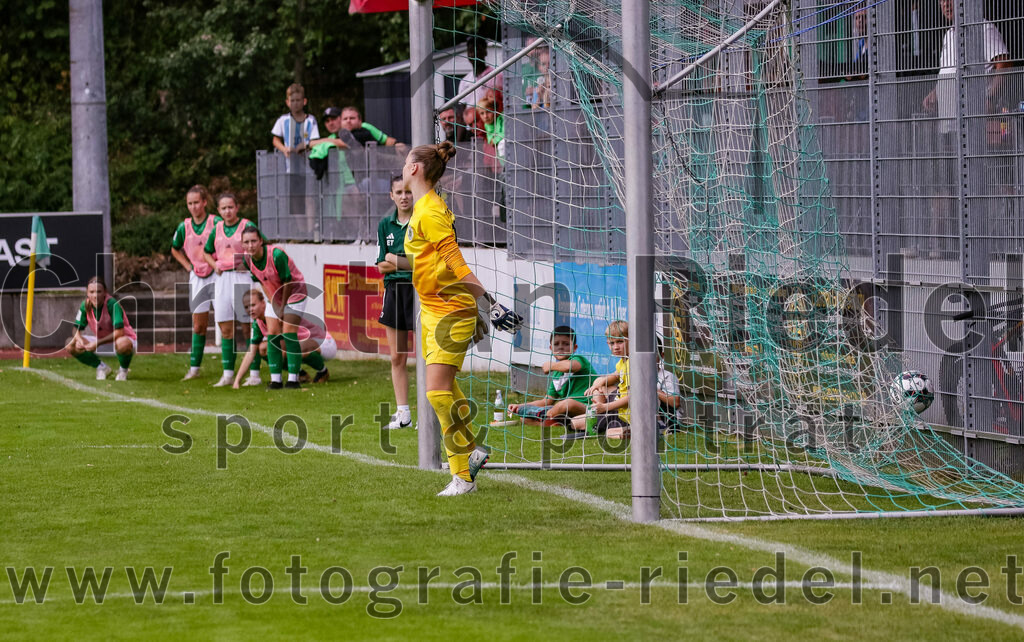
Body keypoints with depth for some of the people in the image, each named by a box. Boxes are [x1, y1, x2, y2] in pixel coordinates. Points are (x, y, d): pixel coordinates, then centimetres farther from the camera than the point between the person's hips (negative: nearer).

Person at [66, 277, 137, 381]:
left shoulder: (112, 304, -26)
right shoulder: (86, 305, -10)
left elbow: (119, 332, -32)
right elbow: (77, 328, -1)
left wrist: (97, 343, -35)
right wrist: (78, 338, -25)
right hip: (101, 342, 6)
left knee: (122, 343, -43)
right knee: (71, 345, -12)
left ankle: (123, 370, -8)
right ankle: (101, 368, 8)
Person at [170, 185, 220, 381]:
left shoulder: (216, 223, -10)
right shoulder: (184, 227, 4)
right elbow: (175, 249, 21)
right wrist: (188, 266, 9)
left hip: (216, 276, -4)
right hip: (197, 277, 4)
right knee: (198, 326, 8)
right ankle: (194, 368, 14)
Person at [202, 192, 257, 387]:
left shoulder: (247, 226, -4)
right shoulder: (217, 229, 12)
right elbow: (207, 252, 26)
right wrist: (215, 265, 9)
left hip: (242, 277, -5)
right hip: (222, 278, 5)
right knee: (225, 328, 4)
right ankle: (228, 374, 8)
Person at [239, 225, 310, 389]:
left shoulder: (276, 255, -31)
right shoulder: (247, 259, -13)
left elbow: (288, 282, -21)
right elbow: (261, 281, 3)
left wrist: (283, 308, -14)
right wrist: (273, 303, -1)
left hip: (294, 291, -6)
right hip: (274, 295, 6)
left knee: (289, 333, -15)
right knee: (272, 335, -3)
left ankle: (293, 379, -13)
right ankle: (275, 379, -1)